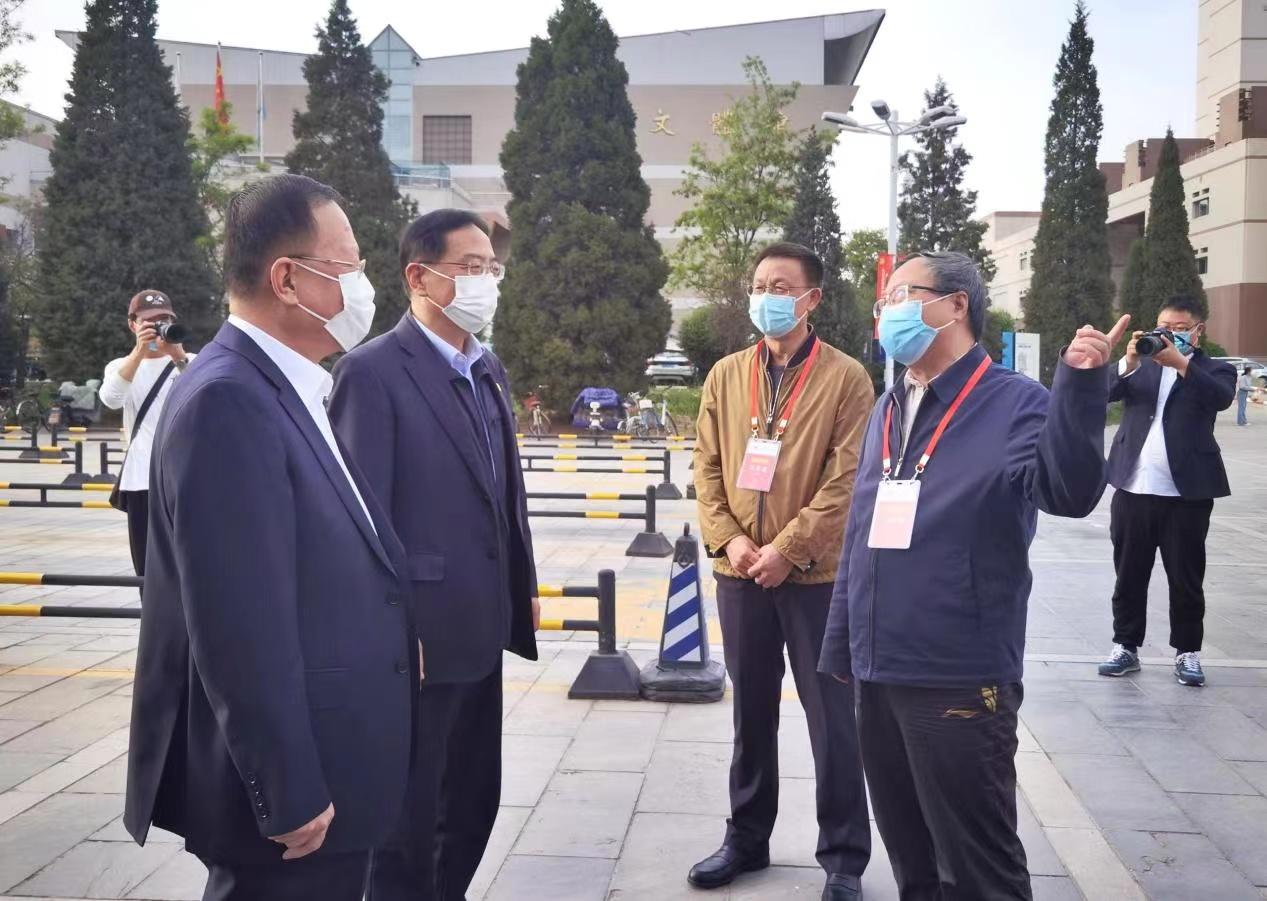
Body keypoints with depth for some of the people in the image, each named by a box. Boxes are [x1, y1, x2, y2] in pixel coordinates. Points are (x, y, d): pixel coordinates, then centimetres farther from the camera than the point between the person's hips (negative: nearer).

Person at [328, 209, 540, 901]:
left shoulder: (488, 368, 11)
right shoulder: (372, 371, -14)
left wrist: (523, 585, 14)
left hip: (482, 626, 8)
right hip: (420, 631, -8)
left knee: (474, 800, 20)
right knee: (409, 811, 8)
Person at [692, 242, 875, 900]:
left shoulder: (846, 378, -4)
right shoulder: (726, 376, 9)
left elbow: (847, 479, -10)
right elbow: (707, 467, 7)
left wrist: (788, 548, -16)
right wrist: (728, 539, -8)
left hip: (817, 574, -4)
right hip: (740, 573, 4)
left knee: (832, 720, 5)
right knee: (751, 715, 16)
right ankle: (746, 839, 30)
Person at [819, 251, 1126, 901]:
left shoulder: (1014, 404, -8)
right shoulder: (888, 411, 12)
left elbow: (1068, 493, -27)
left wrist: (1080, 384, -40)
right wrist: (841, 646, 18)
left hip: (959, 682, -7)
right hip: (877, 675, 7)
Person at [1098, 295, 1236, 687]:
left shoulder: (1214, 370, 6)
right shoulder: (1140, 366, 13)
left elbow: (1221, 397, -17)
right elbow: (1104, 391, -5)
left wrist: (1180, 362, -27)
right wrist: (1129, 363, -23)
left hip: (1187, 492, -2)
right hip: (1133, 489, 2)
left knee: (1186, 578, 6)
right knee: (1129, 575, 9)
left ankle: (1187, 652, 17)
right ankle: (1126, 646, 19)